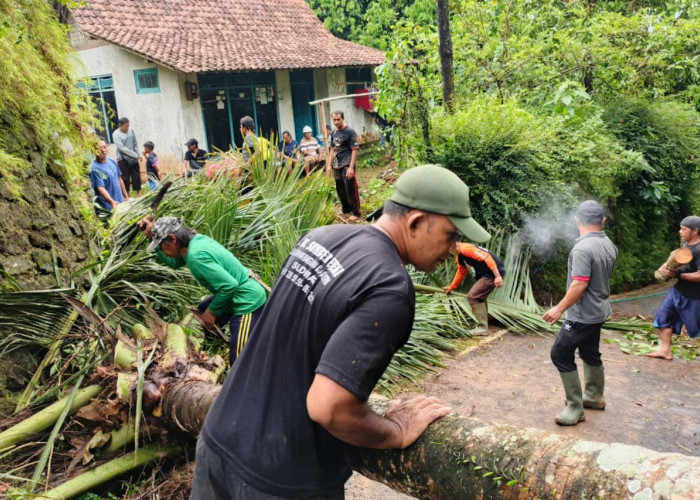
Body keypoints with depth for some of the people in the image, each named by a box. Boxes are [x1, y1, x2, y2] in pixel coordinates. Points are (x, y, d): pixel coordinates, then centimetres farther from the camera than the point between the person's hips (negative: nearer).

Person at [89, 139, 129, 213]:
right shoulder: (94, 168, -16)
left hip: (121, 203, 7)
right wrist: (112, 202, -37)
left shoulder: (111, 161, 6)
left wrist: (126, 197, 16)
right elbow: (100, 188, -23)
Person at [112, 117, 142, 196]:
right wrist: (136, 155, -19)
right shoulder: (116, 134, -10)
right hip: (123, 159, -4)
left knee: (136, 176, 6)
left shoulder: (131, 131, 3)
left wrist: (138, 155, 0)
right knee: (125, 178, 0)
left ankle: (139, 193, 15)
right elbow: (122, 148, -16)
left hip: (133, 159, 4)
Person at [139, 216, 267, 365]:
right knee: (198, 317, 28)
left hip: (248, 301, -10)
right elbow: (173, 263, 19)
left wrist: (212, 311, -15)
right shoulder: (196, 240, 1)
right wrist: (152, 236, 10)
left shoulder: (196, 256, -27)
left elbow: (229, 285, -30)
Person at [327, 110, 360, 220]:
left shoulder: (350, 132, -8)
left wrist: (351, 167, -17)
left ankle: (355, 212, 6)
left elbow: (354, 150, -11)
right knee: (340, 189, 13)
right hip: (336, 166, 7)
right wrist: (329, 165, 14)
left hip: (347, 165, -7)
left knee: (350, 189, -5)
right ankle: (346, 209, 28)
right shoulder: (334, 133, 11)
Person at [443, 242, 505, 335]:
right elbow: (460, 273, 31)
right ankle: (483, 326, 29)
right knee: (479, 297, 21)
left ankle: (482, 328, -3)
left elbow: (486, 257, -24)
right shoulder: (460, 258, 16)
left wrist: (497, 276, -28)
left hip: (494, 272, -11)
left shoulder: (465, 248, -17)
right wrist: (451, 287, 38)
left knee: (473, 296, -9)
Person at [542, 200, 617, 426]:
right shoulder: (609, 245, 3)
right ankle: (594, 397, 37)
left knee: (560, 354, -2)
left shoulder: (583, 248, -25)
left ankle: (575, 408, 2)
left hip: (583, 314, -9)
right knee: (590, 354, 22)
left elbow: (580, 285, -28)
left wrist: (559, 309, -21)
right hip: (598, 310, 9)